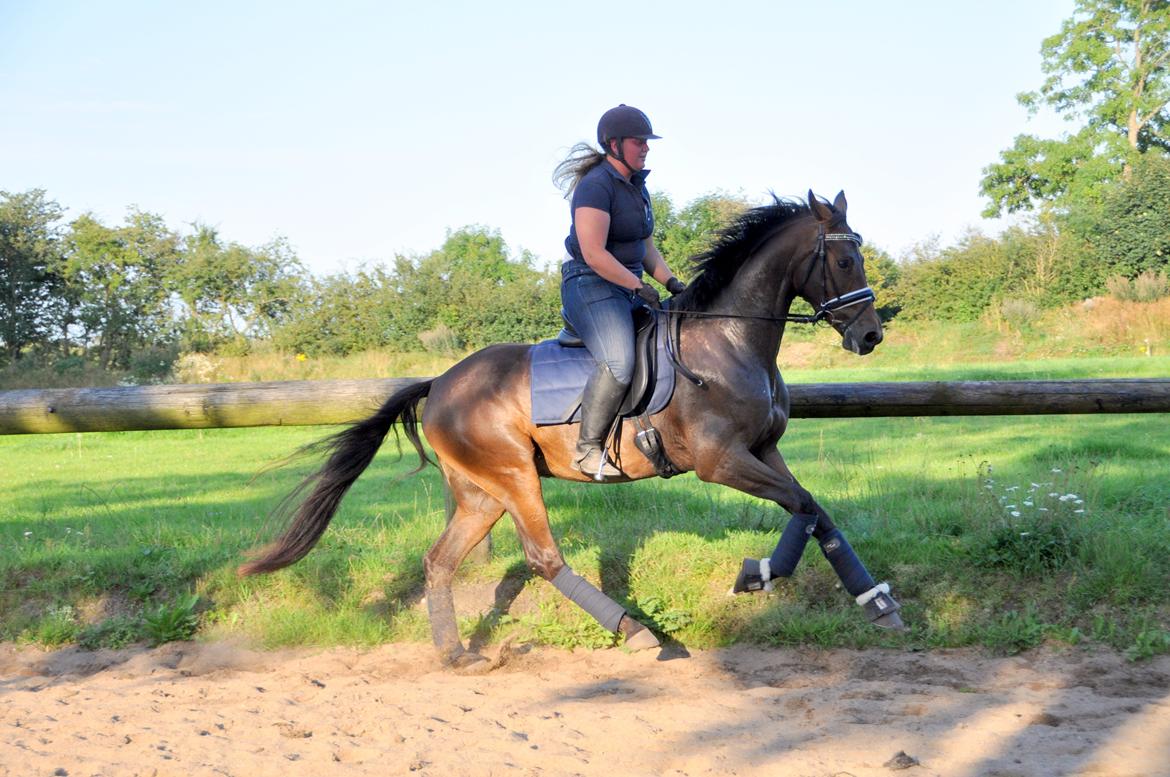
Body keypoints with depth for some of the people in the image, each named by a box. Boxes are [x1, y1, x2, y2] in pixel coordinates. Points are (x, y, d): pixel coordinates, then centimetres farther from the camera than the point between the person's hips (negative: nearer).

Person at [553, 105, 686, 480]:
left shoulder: (637, 185, 15)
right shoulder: (596, 186, -15)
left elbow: (646, 245, 21)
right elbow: (594, 254, -22)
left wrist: (670, 281, 5)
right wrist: (639, 286, -20)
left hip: (630, 288, 10)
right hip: (591, 287, -10)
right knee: (619, 363, -29)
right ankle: (588, 449, -20)